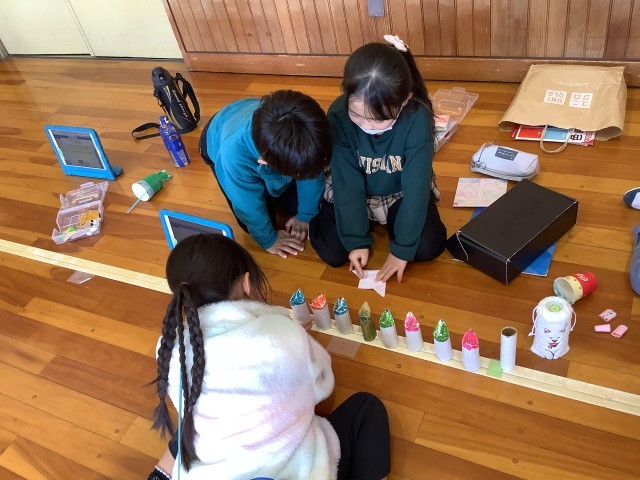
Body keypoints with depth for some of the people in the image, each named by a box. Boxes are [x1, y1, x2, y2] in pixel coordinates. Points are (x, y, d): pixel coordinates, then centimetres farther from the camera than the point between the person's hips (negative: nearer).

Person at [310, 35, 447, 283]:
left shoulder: (417, 118, -32)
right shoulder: (338, 116, -29)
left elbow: (416, 187, -26)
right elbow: (347, 182, -21)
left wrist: (402, 248, -23)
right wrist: (356, 240, -20)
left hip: (400, 193, 0)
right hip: (350, 189, 0)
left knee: (428, 247, -16)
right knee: (332, 253, -13)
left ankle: (392, 219, 15)